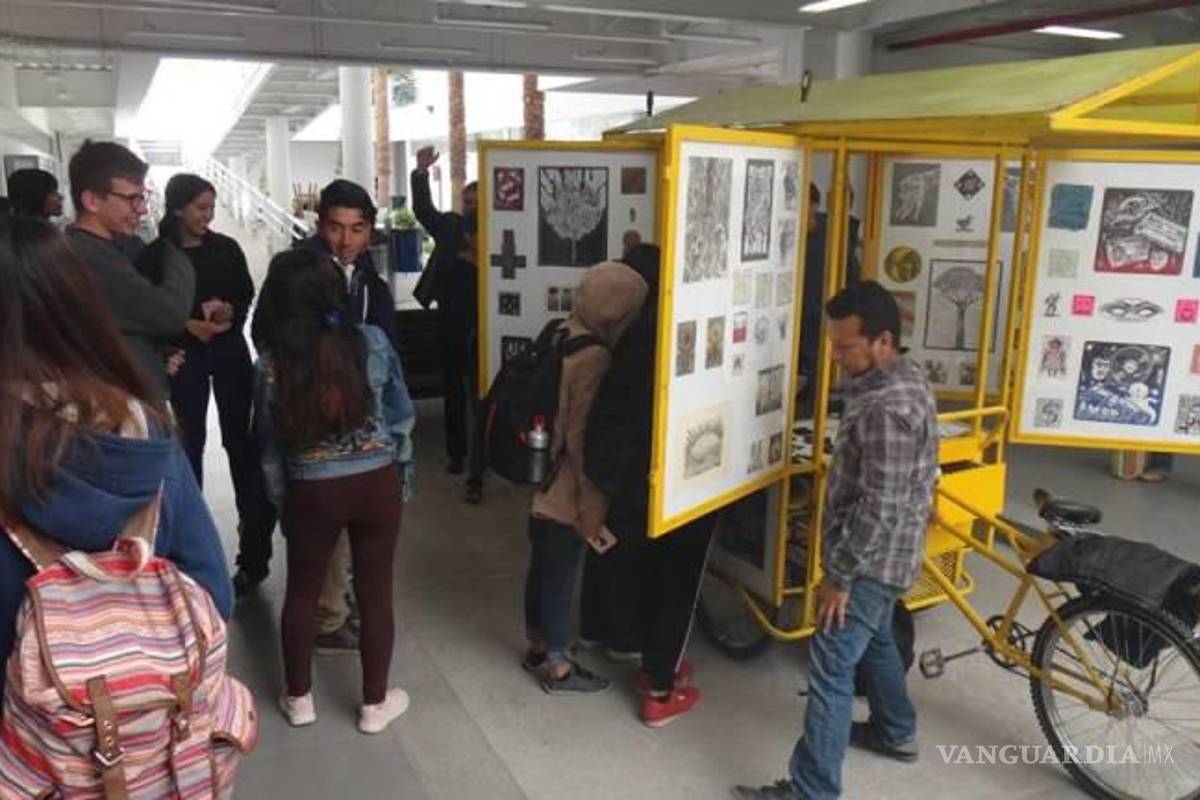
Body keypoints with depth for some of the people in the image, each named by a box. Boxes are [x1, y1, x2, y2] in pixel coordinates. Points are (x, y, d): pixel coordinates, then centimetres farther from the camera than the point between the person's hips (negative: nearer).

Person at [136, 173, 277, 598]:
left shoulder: (226, 248, 1)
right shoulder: (154, 255, -5)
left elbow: (247, 294, 6)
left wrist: (230, 311, -14)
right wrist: (188, 326, -17)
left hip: (230, 351, 1)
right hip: (185, 355, -1)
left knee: (239, 437, 2)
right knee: (190, 441, 7)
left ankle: (255, 541, 7)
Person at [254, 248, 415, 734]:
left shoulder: (271, 364, -9)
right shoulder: (373, 341, -9)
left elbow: (270, 448, 1)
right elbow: (401, 417, -1)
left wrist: (281, 503, 15)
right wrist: (403, 477, 12)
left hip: (311, 492, 0)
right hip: (377, 483, 0)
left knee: (302, 592, 20)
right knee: (375, 592, 12)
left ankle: (299, 698, 34)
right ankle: (375, 704, 26)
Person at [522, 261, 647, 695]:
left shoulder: (561, 338, 4)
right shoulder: (594, 360, -24)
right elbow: (584, 443, -23)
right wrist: (593, 509, -17)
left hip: (541, 485, 9)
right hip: (566, 495, -9)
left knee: (542, 570, 21)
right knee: (559, 580, 6)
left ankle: (538, 648, 38)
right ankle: (558, 668, 23)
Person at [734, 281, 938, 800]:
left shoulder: (888, 408, -28)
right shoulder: (900, 382, 6)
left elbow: (879, 507, -28)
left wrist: (839, 575, -21)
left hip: (872, 561, -11)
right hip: (883, 555, 11)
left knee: (829, 669, -6)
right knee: (874, 641, 27)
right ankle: (896, 733, 48)